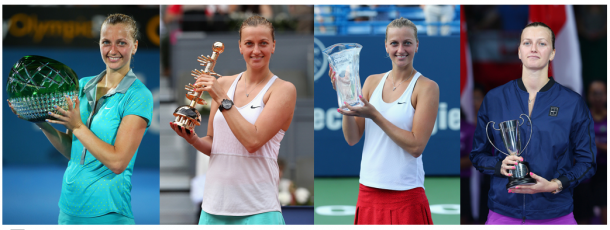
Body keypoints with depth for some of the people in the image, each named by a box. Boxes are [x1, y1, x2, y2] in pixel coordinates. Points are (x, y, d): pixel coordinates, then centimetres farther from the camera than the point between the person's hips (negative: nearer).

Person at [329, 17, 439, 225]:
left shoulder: (426, 87, -5)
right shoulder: (372, 82, 8)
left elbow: (416, 146, -13)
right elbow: (352, 138, 3)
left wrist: (373, 115, -17)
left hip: (405, 196, -4)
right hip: (369, 190, 4)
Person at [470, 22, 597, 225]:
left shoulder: (573, 103, -1)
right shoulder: (494, 99, 3)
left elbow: (586, 162, 3)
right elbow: (478, 154, 10)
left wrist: (555, 185, -14)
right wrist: (500, 166, -11)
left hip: (555, 214, -1)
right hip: (503, 213, 1)